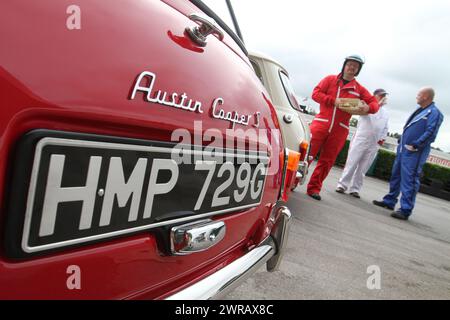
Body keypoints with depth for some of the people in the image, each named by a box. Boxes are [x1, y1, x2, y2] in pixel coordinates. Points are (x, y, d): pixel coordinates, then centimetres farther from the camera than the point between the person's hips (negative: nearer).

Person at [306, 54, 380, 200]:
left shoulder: (359, 89, 13)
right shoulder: (330, 79, 8)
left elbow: (375, 103, 12)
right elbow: (315, 93, -2)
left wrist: (367, 108, -12)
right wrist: (334, 101, -14)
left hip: (339, 130, 3)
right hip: (321, 124, -2)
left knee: (327, 161, 5)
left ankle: (314, 188, 15)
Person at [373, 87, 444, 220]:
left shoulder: (434, 112, -10)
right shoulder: (420, 110, 18)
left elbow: (430, 133, -20)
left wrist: (415, 145, -23)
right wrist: (401, 141, 16)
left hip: (413, 153, -10)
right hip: (403, 149, 10)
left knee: (409, 180, -9)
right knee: (395, 175, 16)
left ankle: (405, 210, -5)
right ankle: (389, 201, 28)